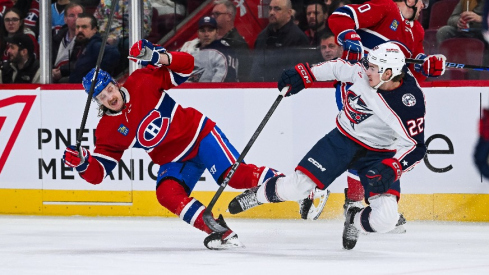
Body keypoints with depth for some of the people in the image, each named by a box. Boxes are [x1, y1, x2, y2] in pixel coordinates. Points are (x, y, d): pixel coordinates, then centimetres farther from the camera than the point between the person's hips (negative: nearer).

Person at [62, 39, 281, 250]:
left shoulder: (142, 83, -11)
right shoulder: (107, 131, -4)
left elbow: (186, 65, -10)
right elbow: (97, 173, -4)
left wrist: (158, 57, -29)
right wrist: (82, 163, -26)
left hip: (199, 134, -3)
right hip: (173, 161, 3)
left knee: (234, 176, -23)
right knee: (167, 194, -24)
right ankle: (220, 232, -25)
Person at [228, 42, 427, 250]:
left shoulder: (411, 100, -28)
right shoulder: (363, 72, -17)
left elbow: (415, 147, -23)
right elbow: (339, 68, 5)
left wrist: (391, 169, -36)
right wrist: (304, 74, 6)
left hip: (378, 156, -2)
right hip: (343, 138, 2)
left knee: (384, 220, -16)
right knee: (295, 187, -6)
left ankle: (354, 220, 20)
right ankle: (257, 194, 27)